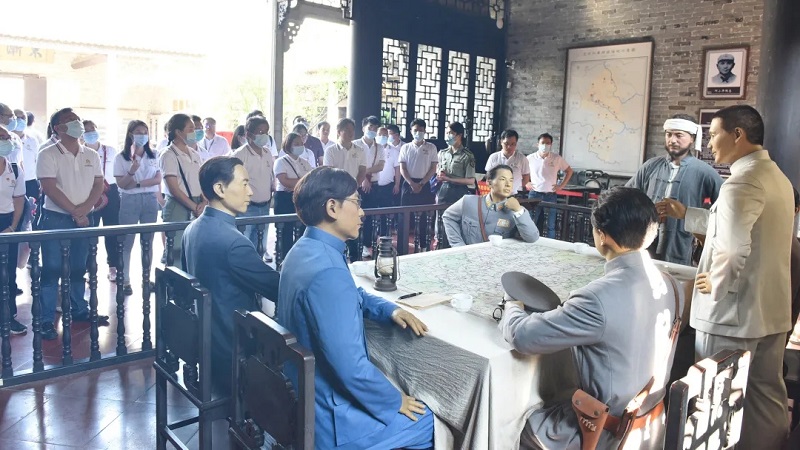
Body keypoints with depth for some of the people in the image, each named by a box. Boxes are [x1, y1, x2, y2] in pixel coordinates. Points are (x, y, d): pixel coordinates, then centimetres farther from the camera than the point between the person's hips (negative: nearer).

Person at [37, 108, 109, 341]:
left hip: (84, 219, 4)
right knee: (52, 269, -1)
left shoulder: (92, 155, 7)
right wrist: (74, 212, -14)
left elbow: (98, 185, 5)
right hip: (55, 218, -4)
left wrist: (84, 209, -10)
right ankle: (47, 320, 6)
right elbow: (50, 189, -13)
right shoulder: (48, 155, -7)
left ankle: (79, 310, 27)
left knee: (79, 268, 14)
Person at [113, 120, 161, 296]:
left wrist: (138, 183, -12)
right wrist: (132, 171, -24)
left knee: (148, 241, 8)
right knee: (127, 241, -1)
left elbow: (158, 179, 1)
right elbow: (121, 184, -7)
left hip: (151, 199, 3)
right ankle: (125, 281, 4)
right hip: (130, 200, -3)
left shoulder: (153, 156, 8)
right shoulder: (122, 157, -1)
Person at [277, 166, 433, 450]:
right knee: (434, 420, 5)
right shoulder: (327, 272, -31)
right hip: (329, 417, -9)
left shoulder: (306, 249, 2)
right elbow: (351, 368, -32)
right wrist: (395, 401, -15)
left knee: (402, 389, 25)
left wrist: (390, 310, 2)